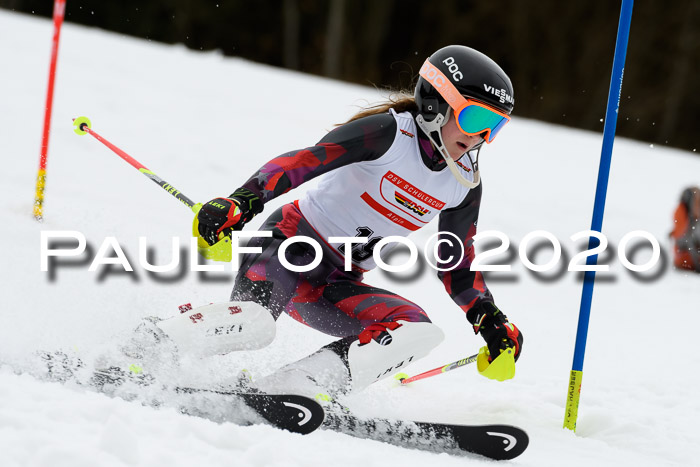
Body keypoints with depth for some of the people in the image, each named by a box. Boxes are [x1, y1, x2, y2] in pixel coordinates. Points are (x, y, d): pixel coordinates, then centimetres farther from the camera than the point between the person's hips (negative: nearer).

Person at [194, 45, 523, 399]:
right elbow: (305, 160, -24)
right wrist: (242, 202, -39)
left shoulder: (466, 182, 6)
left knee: (420, 331, -21)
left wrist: (492, 322, 8)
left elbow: (455, 263, 19)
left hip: (336, 288, 7)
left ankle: (297, 384, -29)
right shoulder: (391, 133, -14)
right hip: (290, 242, -7)